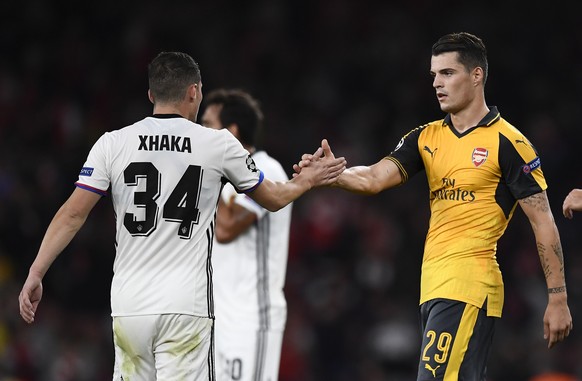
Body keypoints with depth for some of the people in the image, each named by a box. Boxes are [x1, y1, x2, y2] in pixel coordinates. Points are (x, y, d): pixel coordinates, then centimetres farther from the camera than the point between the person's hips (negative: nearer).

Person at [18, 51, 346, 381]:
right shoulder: (219, 144, 2)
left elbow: (73, 214, -1)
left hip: (129, 304, 3)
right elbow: (273, 199, 16)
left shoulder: (112, 143, 4)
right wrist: (308, 181, 36)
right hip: (185, 306, -3)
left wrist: (35, 274, 4)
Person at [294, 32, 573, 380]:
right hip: (434, 286, 7)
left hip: (468, 286, -7)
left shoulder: (507, 142, -4)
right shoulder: (427, 138, 14)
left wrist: (558, 299, -8)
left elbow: (544, 223, -5)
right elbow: (375, 178, 2)